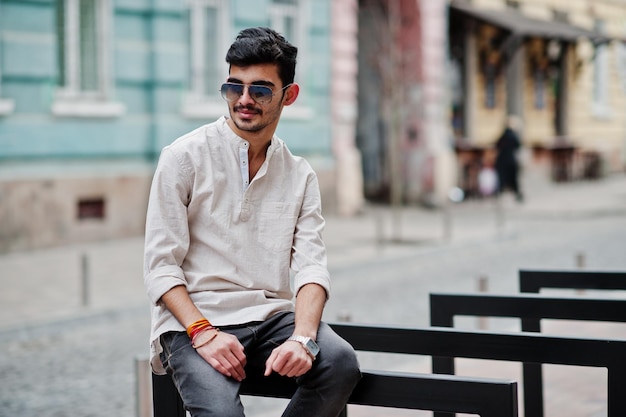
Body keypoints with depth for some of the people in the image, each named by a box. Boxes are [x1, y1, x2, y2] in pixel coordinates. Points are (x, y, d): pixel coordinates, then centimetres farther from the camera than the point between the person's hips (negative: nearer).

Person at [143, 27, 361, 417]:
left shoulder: (301, 176, 11)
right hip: (193, 322, -3)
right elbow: (161, 265, -4)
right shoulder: (184, 157, 0)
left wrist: (302, 338, -20)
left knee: (341, 362, -26)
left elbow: (311, 266, 0)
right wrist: (203, 333, -19)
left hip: (271, 317, 4)